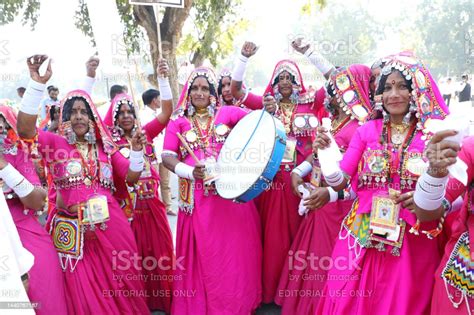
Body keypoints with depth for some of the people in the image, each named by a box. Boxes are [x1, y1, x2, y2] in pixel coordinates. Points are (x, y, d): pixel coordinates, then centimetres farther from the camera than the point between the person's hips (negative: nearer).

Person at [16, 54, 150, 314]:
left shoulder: (104, 145, 10)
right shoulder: (55, 143, -1)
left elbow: (131, 178, 9)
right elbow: (24, 128, -20)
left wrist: (136, 150, -7)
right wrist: (37, 84, -28)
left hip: (111, 225, 3)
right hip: (73, 229, -3)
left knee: (122, 287, 15)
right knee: (85, 294, 9)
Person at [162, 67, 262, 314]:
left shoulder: (228, 113, 9)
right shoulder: (178, 122, 8)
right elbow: (167, 156, 0)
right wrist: (190, 171, -17)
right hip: (198, 199, 0)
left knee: (235, 252, 6)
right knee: (204, 255, 6)